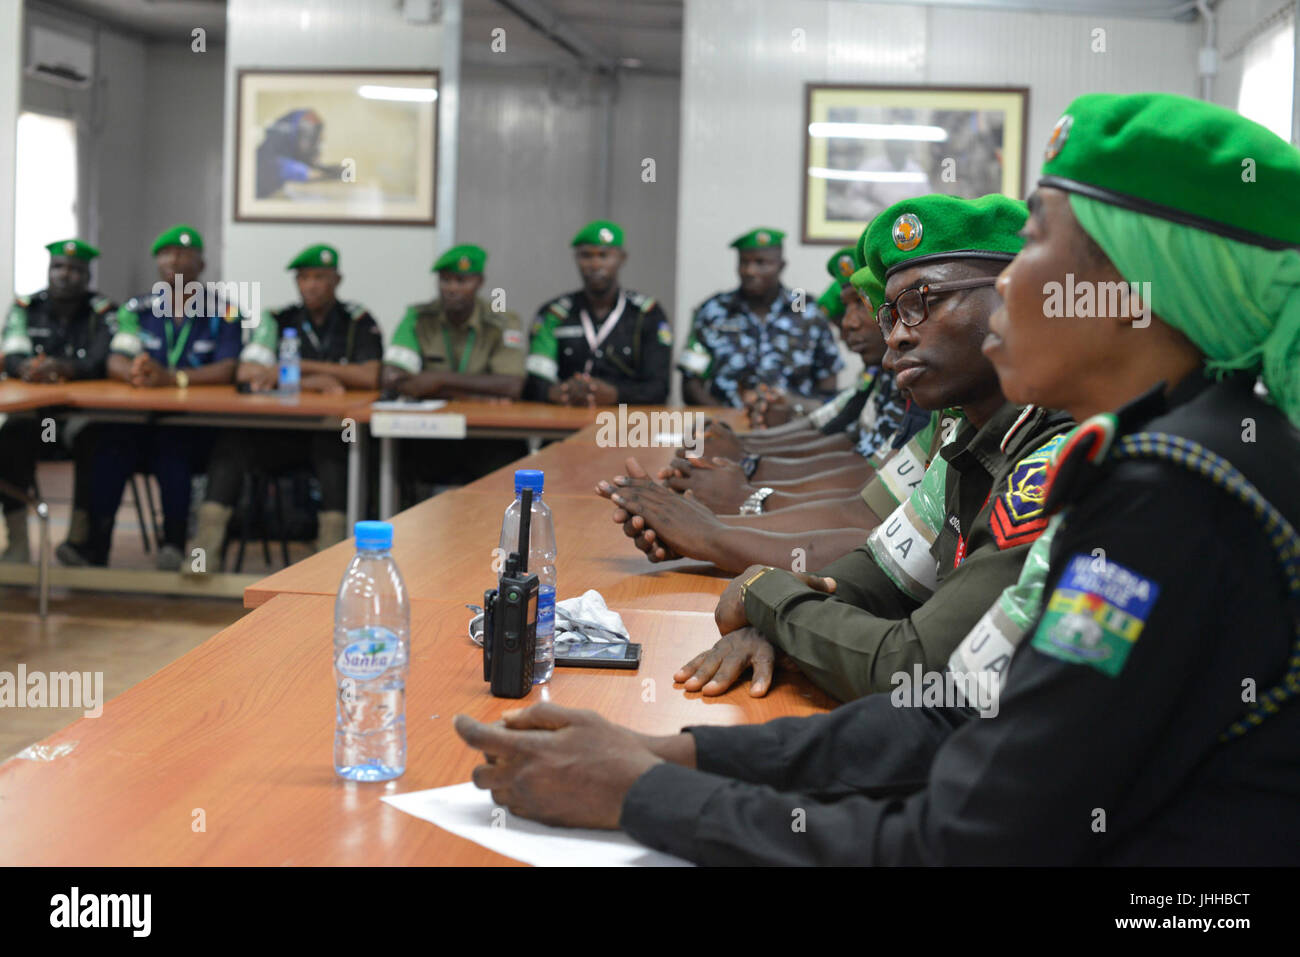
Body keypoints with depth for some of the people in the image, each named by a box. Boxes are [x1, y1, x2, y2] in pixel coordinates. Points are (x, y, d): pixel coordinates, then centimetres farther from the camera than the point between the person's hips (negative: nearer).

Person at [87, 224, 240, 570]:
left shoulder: (223, 312, 6)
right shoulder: (136, 310, 16)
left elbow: (227, 370, -8)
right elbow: (115, 362, 4)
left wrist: (171, 378, -23)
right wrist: (135, 373, -22)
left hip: (195, 426, -2)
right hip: (139, 420, 2)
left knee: (172, 443, -36)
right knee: (109, 440, -31)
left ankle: (173, 544, -26)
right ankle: (94, 547, -28)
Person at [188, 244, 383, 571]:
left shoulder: (358, 322, 4)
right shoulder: (277, 321, 11)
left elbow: (370, 376, -12)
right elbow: (245, 371, -2)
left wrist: (301, 366, -11)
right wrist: (310, 382, -13)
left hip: (336, 433, -2)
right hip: (282, 435, 3)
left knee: (331, 444, -36)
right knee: (233, 438, -24)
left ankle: (331, 547, -37)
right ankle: (207, 544, -30)